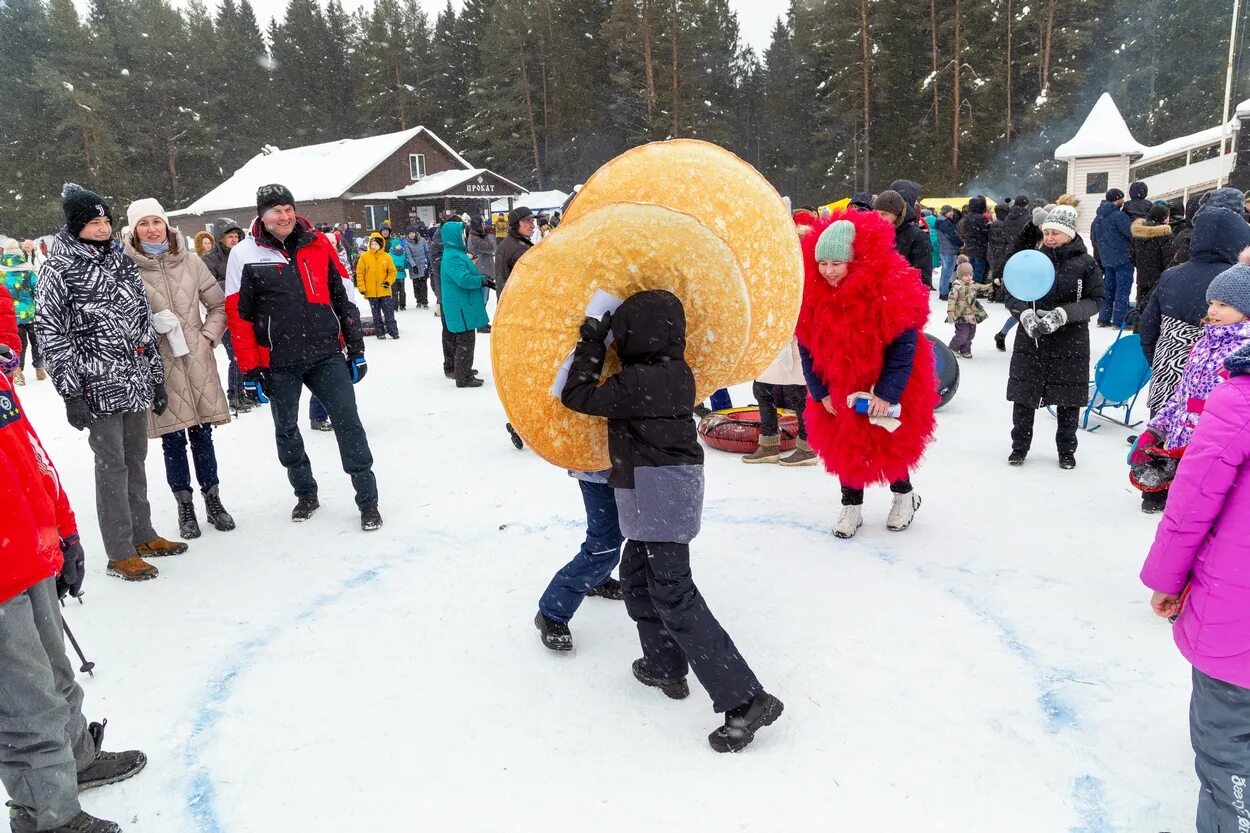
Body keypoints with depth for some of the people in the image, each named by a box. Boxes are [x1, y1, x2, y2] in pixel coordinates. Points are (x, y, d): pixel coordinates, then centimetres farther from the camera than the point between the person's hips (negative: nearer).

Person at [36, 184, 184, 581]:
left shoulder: (122, 262, 13)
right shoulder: (57, 270, -5)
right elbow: (50, 335, -8)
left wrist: (156, 379, 15)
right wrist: (71, 394, -12)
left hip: (136, 382, 6)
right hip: (98, 386, -6)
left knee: (135, 459, 13)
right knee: (111, 465, -2)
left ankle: (142, 535, 25)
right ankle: (120, 553, 6)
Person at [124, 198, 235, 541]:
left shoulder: (190, 262, 4)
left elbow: (219, 304, 11)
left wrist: (208, 336, 1)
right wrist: (150, 323, -15)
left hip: (197, 360, 2)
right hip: (158, 365, -2)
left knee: (202, 436, 10)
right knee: (172, 441, 7)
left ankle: (213, 500, 24)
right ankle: (185, 507, 21)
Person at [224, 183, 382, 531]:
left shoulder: (318, 245, 3)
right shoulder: (245, 255, -3)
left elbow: (343, 297, 7)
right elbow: (238, 313, -2)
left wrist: (355, 348, 6)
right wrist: (251, 367, -5)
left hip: (327, 355, 0)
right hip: (278, 363, 0)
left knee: (348, 422, -4)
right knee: (286, 430, 13)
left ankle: (368, 500, 4)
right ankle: (305, 494, 32)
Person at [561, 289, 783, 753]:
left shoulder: (638, 383, -19)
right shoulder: (675, 372, 9)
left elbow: (579, 396, -15)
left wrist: (591, 344, -7)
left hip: (657, 493, -10)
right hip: (670, 488, 10)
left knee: (673, 595, -9)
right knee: (636, 577, 23)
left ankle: (745, 700, -10)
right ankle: (665, 666, 35)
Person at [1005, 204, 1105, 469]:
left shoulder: (1086, 264, -3)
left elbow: (1096, 301, -6)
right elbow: (1012, 296, 2)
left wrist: (1062, 314, -21)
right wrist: (1026, 313, -19)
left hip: (1070, 343, -1)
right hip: (1030, 340, 1)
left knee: (1068, 399, 8)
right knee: (1024, 396, 6)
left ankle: (1067, 450, 25)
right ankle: (1019, 447, 22)